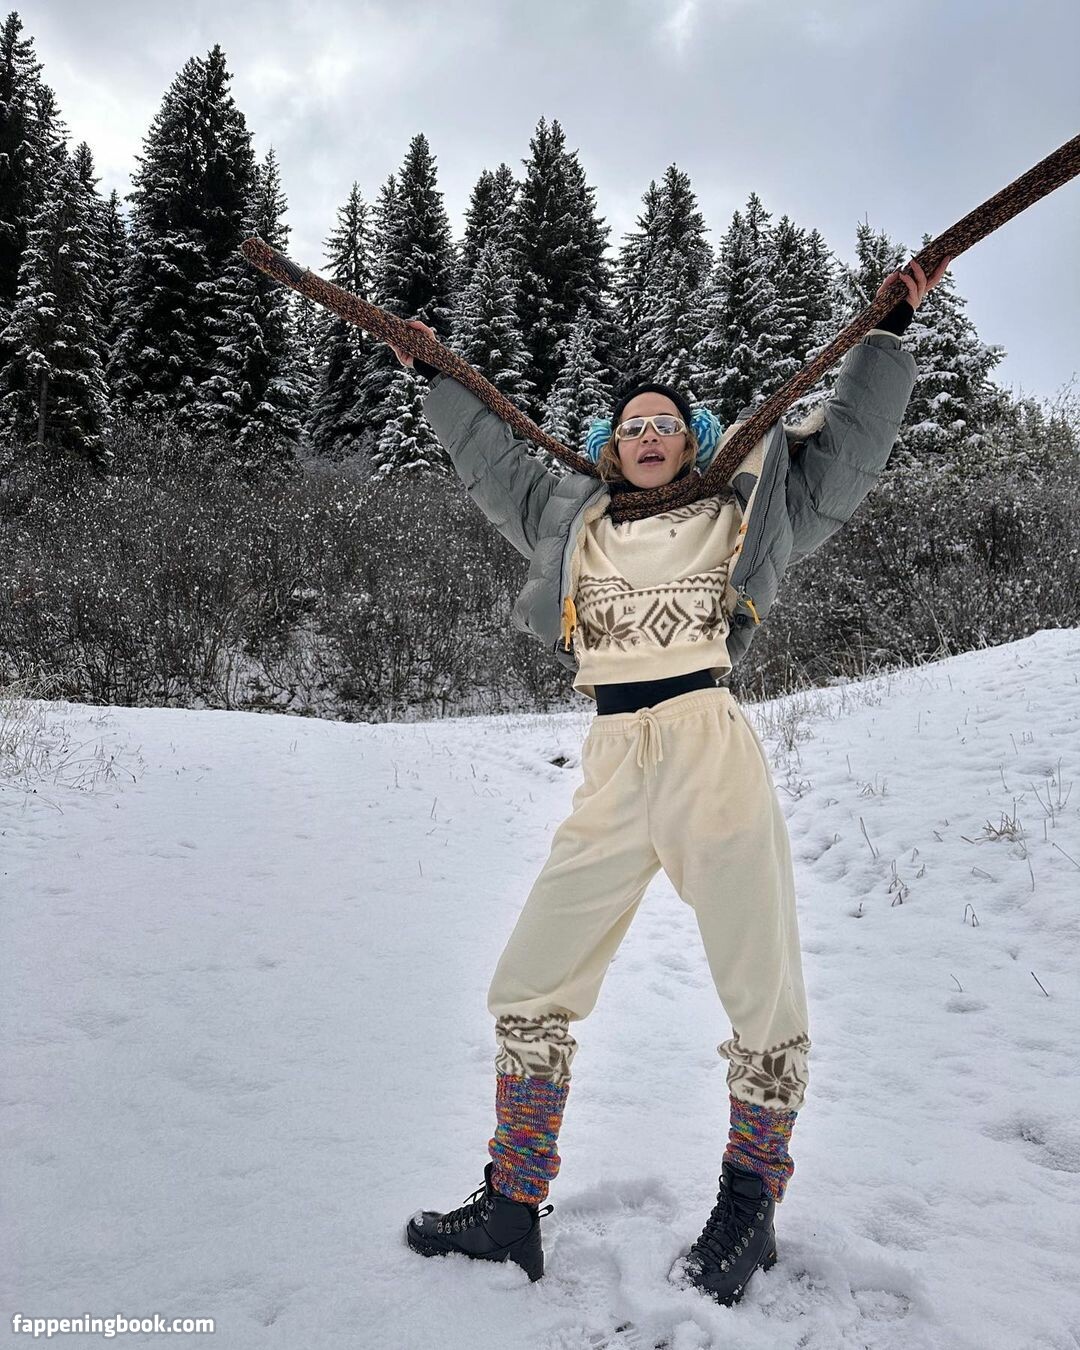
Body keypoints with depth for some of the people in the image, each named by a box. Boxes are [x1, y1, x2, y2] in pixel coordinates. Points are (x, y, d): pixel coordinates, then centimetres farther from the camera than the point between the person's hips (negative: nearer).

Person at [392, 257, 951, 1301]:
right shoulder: (572, 521, 20)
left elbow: (847, 444, 20)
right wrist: (435, 377, 38)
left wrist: (891, 327, 21)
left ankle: (749, 1211, 24)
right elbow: (493, 462, 32)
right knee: (527, 992, 3)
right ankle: (512, 1211, 20)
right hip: (611, 776, 3)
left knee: (765, 1002, 0)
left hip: (715, 759, -2)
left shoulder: (740, 514, 15)